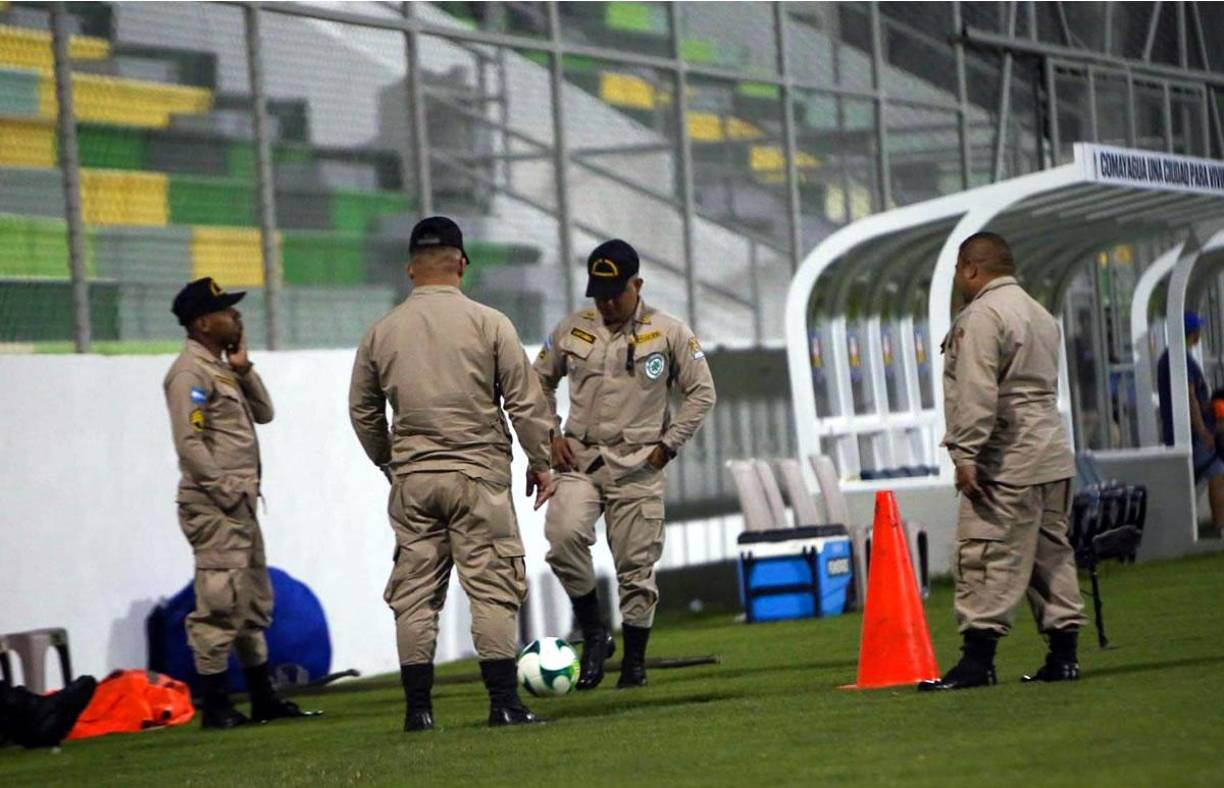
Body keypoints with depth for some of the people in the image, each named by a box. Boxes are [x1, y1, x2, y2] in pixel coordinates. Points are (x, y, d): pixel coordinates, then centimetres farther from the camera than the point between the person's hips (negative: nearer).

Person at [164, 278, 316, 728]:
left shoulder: (223, 368, 17)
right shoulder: (190, 372, -13)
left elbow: (264, 413, 18)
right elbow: (189, 443, -20)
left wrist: (244, 370, 6)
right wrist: (225, 492, -19)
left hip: (240, 505, 10)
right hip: (213, 506, -10)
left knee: (254, 606, 16)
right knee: (219, 606, -9)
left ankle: (263, 698, 23)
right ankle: (216, 707, -7)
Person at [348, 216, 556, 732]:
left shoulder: (381, 332, 5)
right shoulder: (488, 323, -4)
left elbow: (363, 412, 15)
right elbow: (526, 401, -3)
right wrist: (540, 463, 8)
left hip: (412, 480, 3)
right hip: (478, 475, -3)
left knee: (414, 593, 7)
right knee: (493, 590, -1)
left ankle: (417, 708, 7)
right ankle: (504, 703, -5)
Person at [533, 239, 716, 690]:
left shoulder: (669, 334, 1)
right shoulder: (571, 331, 6)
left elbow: (701, 393, 5)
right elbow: (540, 381, 19)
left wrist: (666, 445, -2)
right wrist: (551, 435, 6)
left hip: (638, 466, -1)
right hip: (579, 459, 1)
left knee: (636, 564, 0)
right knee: (564, 536, -24)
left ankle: (634, 662, 14)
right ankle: (593, 632, -6)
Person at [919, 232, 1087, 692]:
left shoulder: (980, 317, -11)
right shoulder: (1040, 316, 20)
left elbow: (976, 394, -20)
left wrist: (965, 454, -19)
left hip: (1007, 463, -10)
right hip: (1053, 458, 10)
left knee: (986, 555, -9)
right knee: (1052, 553, 11)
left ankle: (978, 658, -13)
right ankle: (1063, 655, 13)